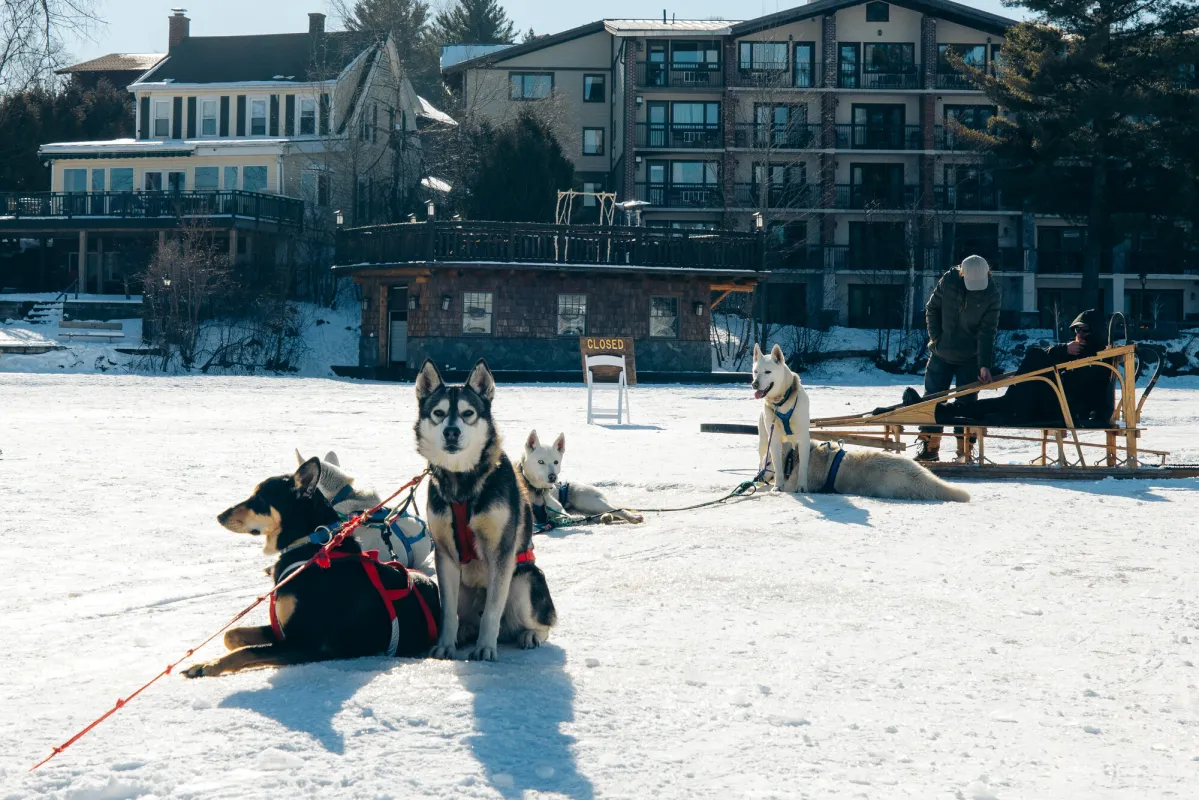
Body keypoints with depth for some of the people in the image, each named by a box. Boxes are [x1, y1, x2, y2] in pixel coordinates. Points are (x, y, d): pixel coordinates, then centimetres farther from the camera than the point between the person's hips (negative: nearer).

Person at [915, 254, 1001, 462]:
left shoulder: (991, 294, -15)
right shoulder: (948, 281, -11)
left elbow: (987, 332, -17)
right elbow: (932, 309, 4)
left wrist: (984, 365, -23)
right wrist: (935, 338, -2)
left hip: (970, 359, -2)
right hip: (941, 353, 2)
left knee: (966, 403, -3)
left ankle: (965, 449, 4)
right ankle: (929, 446, 13)